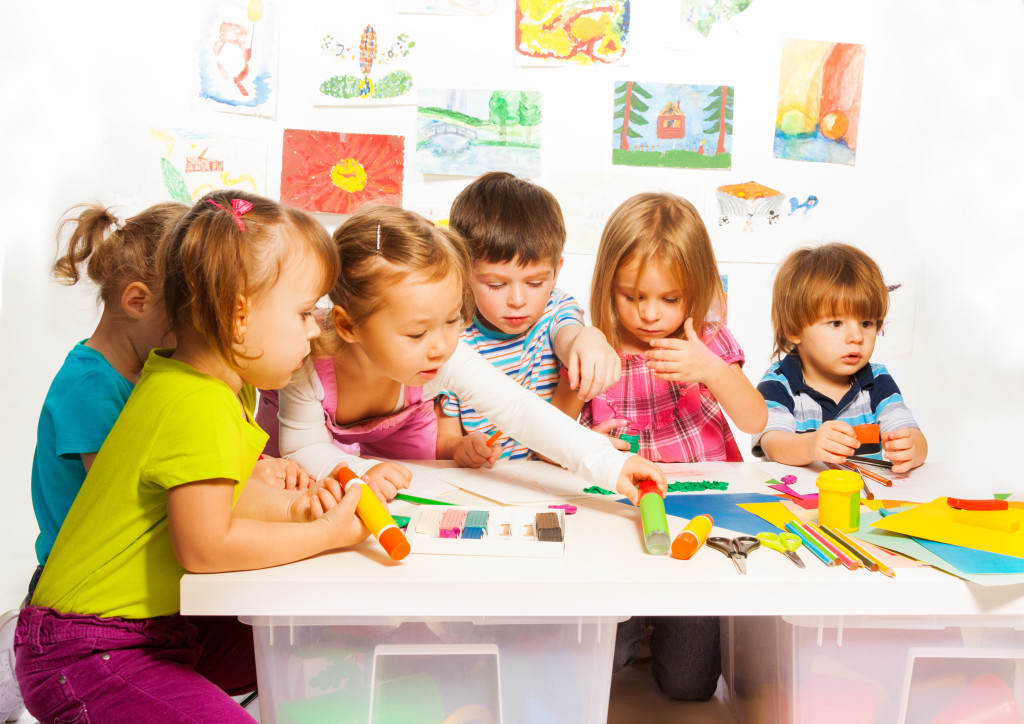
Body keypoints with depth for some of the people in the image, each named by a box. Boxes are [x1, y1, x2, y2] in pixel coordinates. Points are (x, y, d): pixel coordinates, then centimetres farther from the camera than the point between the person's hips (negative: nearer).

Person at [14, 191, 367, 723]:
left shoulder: (223, 386, 3)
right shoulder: (199, 408, -28)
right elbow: (204, 547, -29)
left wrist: (289, 508, -5)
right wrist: (325, 534, -19)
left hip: (157, 624, 10)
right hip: (87, 654, -9)